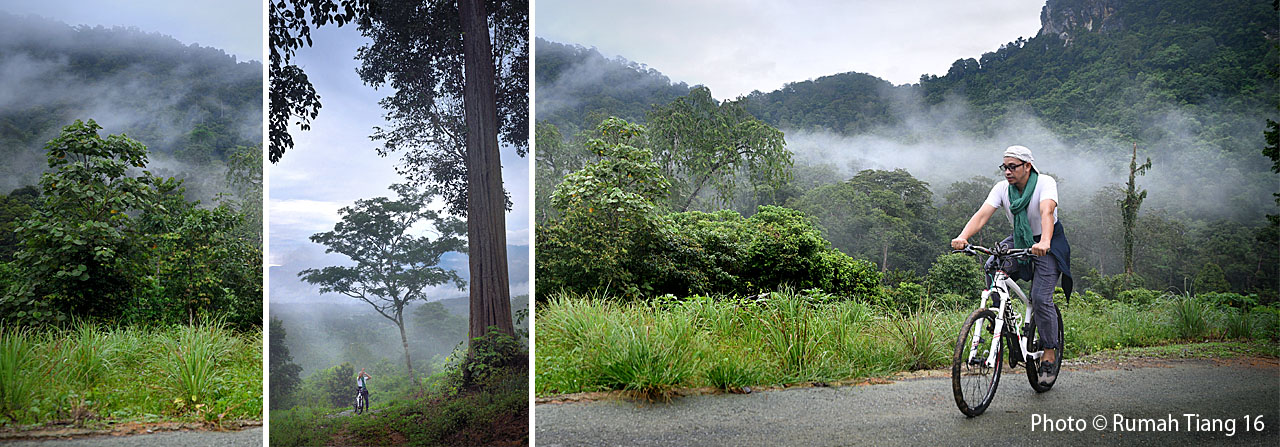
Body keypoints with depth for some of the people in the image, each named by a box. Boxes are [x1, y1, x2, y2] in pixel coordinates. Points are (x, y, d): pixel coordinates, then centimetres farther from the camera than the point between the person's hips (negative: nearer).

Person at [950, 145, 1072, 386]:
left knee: (1040, 298, -16)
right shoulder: (1002, 188, -11)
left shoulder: (1045, 183, -21)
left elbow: (1047, 212, -39)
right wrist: (962, 237, -43)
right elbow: (982, 214, -24)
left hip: (1049, 245, -4)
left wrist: (1044, 243, -58)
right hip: (1019, 240, 4)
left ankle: (1049, 356, -2)